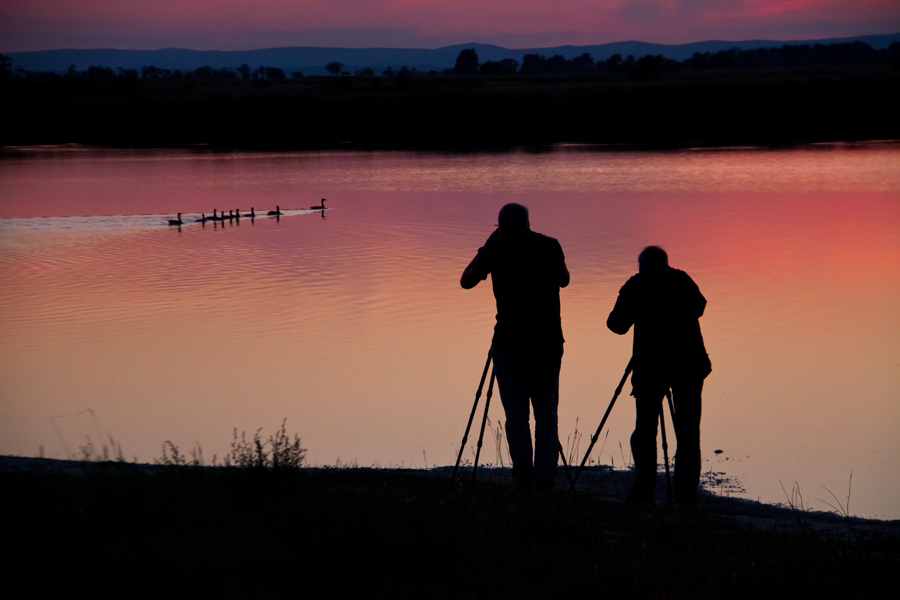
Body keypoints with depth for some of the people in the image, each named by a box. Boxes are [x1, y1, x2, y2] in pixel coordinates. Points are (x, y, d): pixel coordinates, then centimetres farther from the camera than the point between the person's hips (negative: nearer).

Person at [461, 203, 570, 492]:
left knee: (516, 414, 2)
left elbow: (466, 281, 12)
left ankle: (524, 480, -1)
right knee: (546, 414, 7)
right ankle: (544, 478, -2)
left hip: (510, 342, -2)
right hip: (549, 341, 2)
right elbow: (564, 280, 24)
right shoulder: (550, 246, 5)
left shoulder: (496, 250, -2)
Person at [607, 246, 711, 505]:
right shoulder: (683, 280, 11)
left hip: (650, 366, -1)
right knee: (688, 431, 5)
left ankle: (644, 493, -2)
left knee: (645, 428, 8)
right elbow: (699, 306, 27)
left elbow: (617, 324, 3)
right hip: (689, 364, 1)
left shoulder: (636, 285, 3)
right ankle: (686, 495, -2)